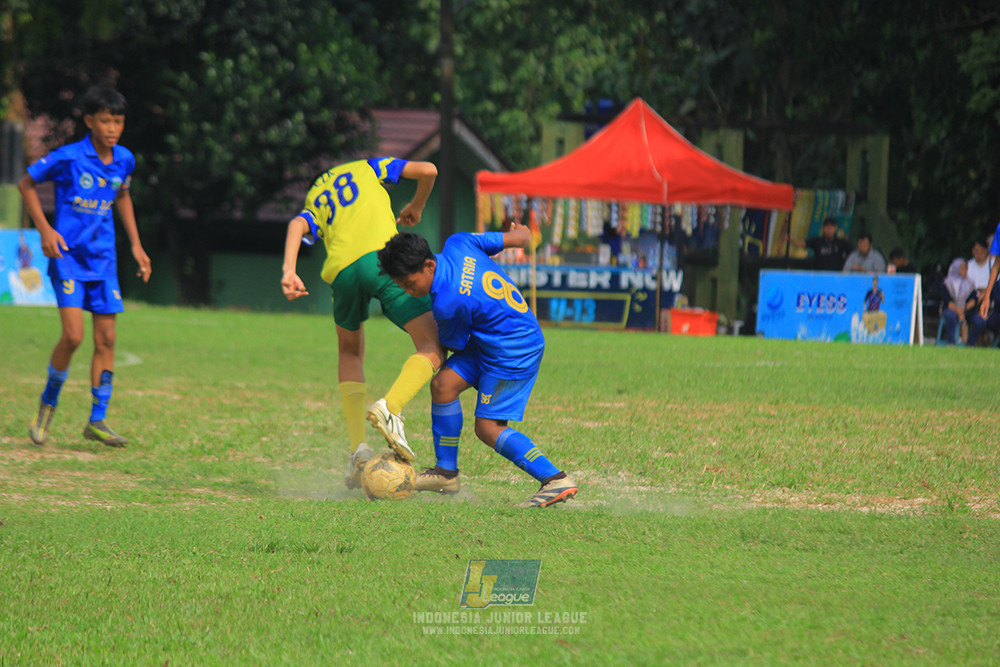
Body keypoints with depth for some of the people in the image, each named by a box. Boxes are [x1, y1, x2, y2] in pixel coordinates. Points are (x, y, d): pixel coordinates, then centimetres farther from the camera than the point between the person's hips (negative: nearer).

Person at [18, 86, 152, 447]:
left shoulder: (125, 160, 2)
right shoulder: (67, 158, -13)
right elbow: (27, 184, -1)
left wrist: (136, 244, 18)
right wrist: (45, 230, -9)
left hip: (103, 258, 5)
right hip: (68, 255, -5)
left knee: (106, 338, 1)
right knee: (73, 335, -15)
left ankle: (97, 421, 8)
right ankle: (48, 404, 9)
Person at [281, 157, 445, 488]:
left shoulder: (313, 203, 32)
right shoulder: (367, 168, 30)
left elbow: (298, 225, 9)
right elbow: (426, 171, 20)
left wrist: (289, 270, -6)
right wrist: (416, 206, 39)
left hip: (341, 271, 3)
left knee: (350, 354, 26)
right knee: (433, 348, 0)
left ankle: (358, 448, 8)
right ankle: (390, 407, -29)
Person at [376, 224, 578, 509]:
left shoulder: (448, 303, -29)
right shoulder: (456, 244, -7)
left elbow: (453, 345, -9)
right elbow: (518, 238, 5)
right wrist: (521, 233, 30)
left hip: (514, 353, -10)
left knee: (488, 427, -8)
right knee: (443, 384, 3)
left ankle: (556, 481, -8)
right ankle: (446, 473, 12)